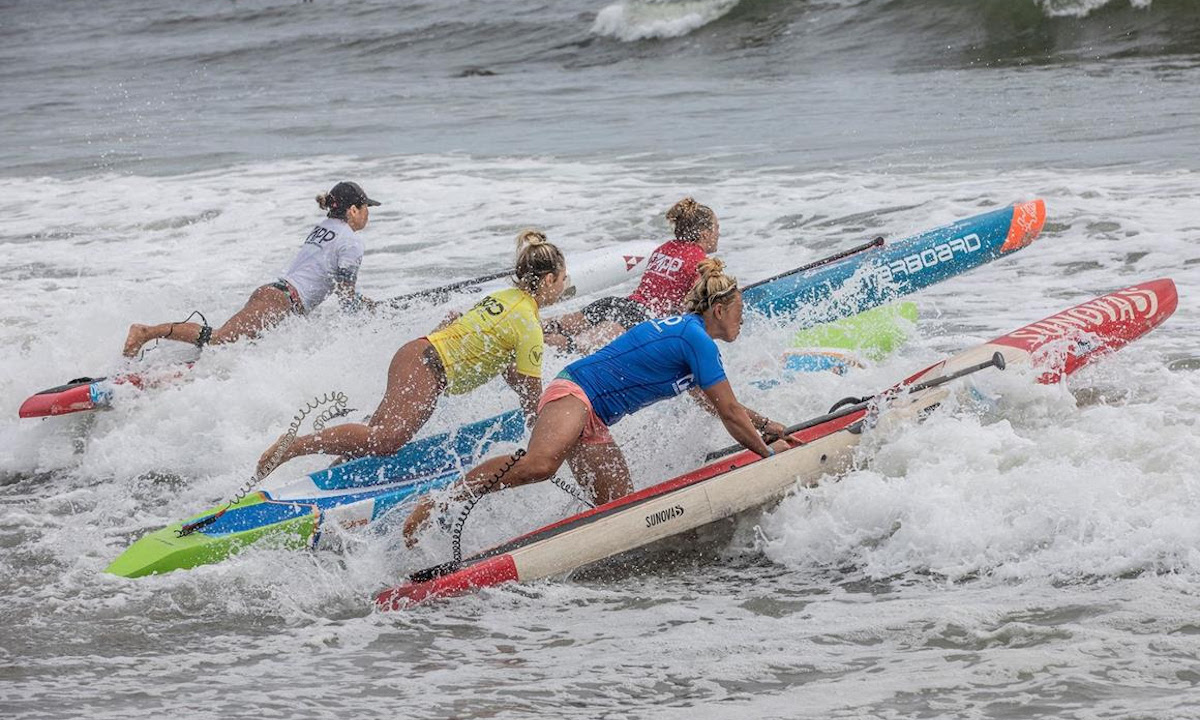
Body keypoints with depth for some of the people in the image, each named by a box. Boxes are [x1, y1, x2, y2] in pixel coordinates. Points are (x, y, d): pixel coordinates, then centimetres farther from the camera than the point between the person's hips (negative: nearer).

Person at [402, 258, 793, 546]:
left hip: (592, 425, 10)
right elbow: (731, 416, -6)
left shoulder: (684, 332, 23)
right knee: (539, 463, -38)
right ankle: (438, 502, -35)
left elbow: (715, 404, 38)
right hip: (575, 394, -10)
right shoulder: (697, 341, -8)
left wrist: (763, 424, 36)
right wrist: (770, 454, 4)